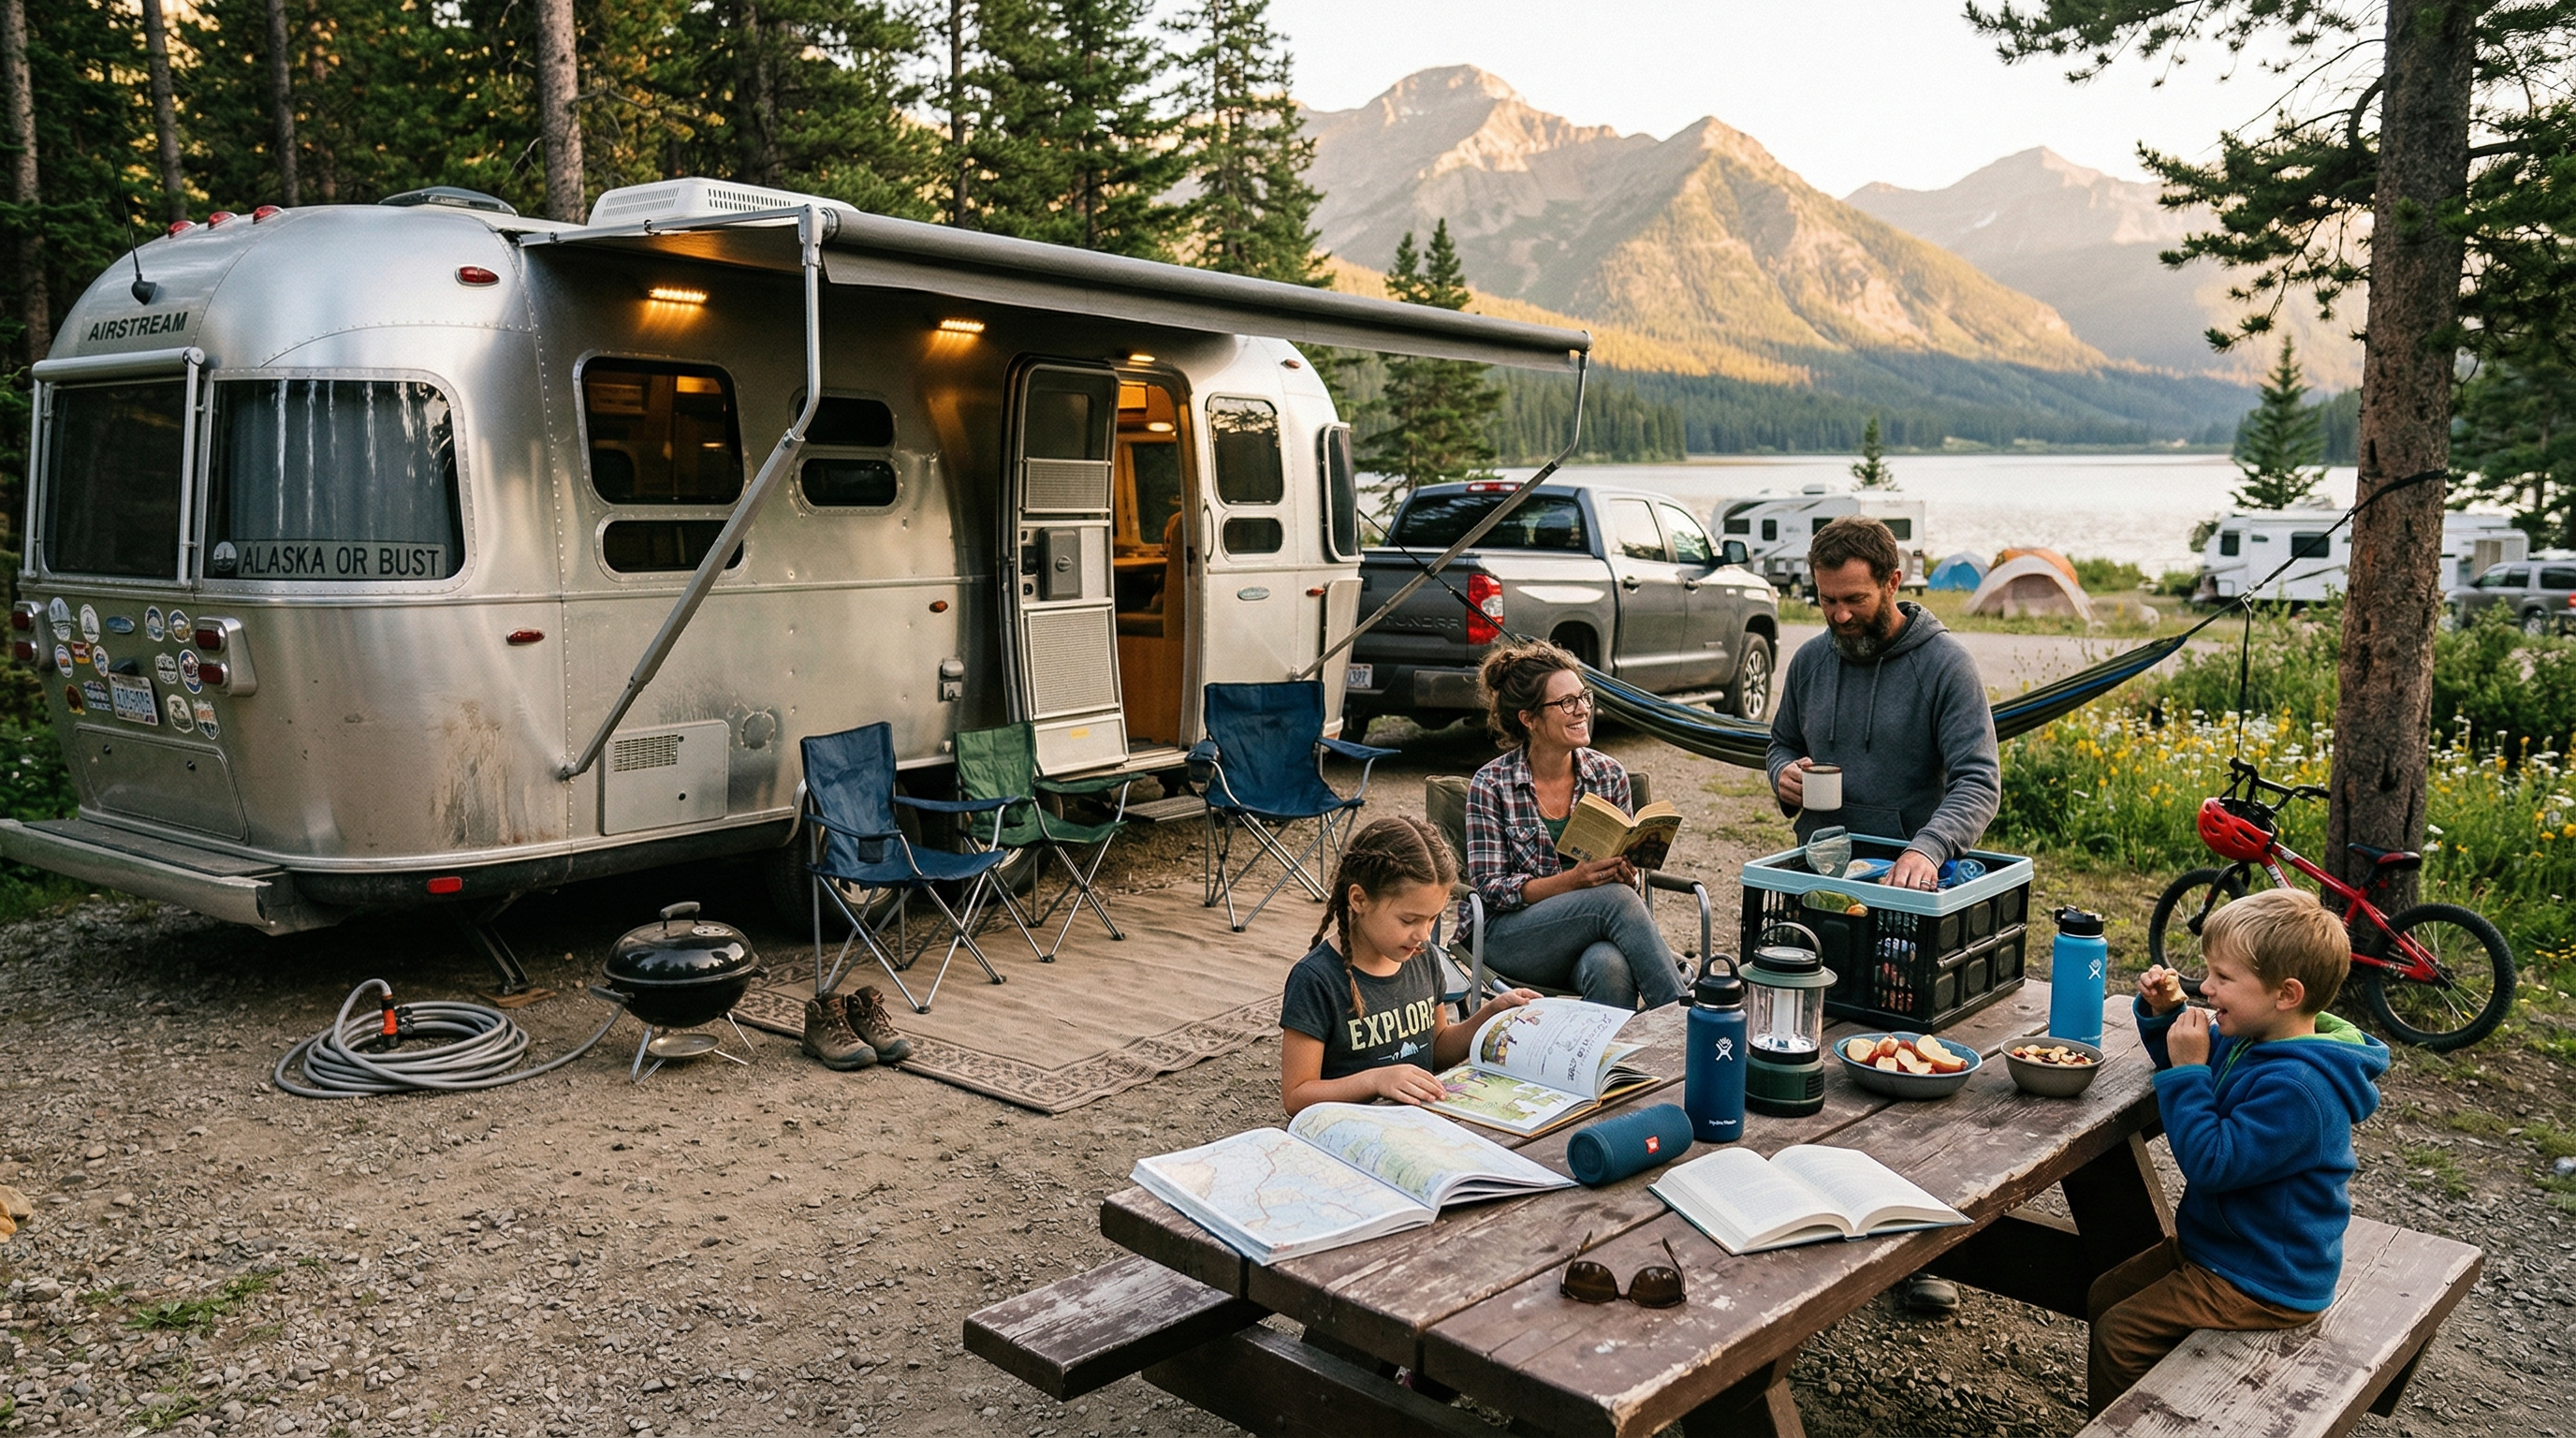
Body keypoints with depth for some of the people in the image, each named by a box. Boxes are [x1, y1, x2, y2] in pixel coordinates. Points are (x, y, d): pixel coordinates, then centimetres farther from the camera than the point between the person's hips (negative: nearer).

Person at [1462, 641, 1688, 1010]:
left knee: (1610, 966, -36)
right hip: (1509, 936, -2)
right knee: (1614, 898, -30)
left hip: (1591, 939, 3)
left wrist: (1626, 874, -14)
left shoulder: (1609, 775, 4)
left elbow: (1624, 871, 12)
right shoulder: (1492, 785, -6)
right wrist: (1574, 880, -25)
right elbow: (1491, 888, -9)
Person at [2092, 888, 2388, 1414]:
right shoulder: (2252, 1040, 0)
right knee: (2103, 1297, 14)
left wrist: (2186, 1070, -27)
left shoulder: (2296, 1088, -31)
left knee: (2119, 1333, -13)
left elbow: (2209, 1162, -31)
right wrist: (2165, 1013, 1)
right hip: (2215, 1244, 10)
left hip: (2262, 1283, -10)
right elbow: (2192, 1054, 21)